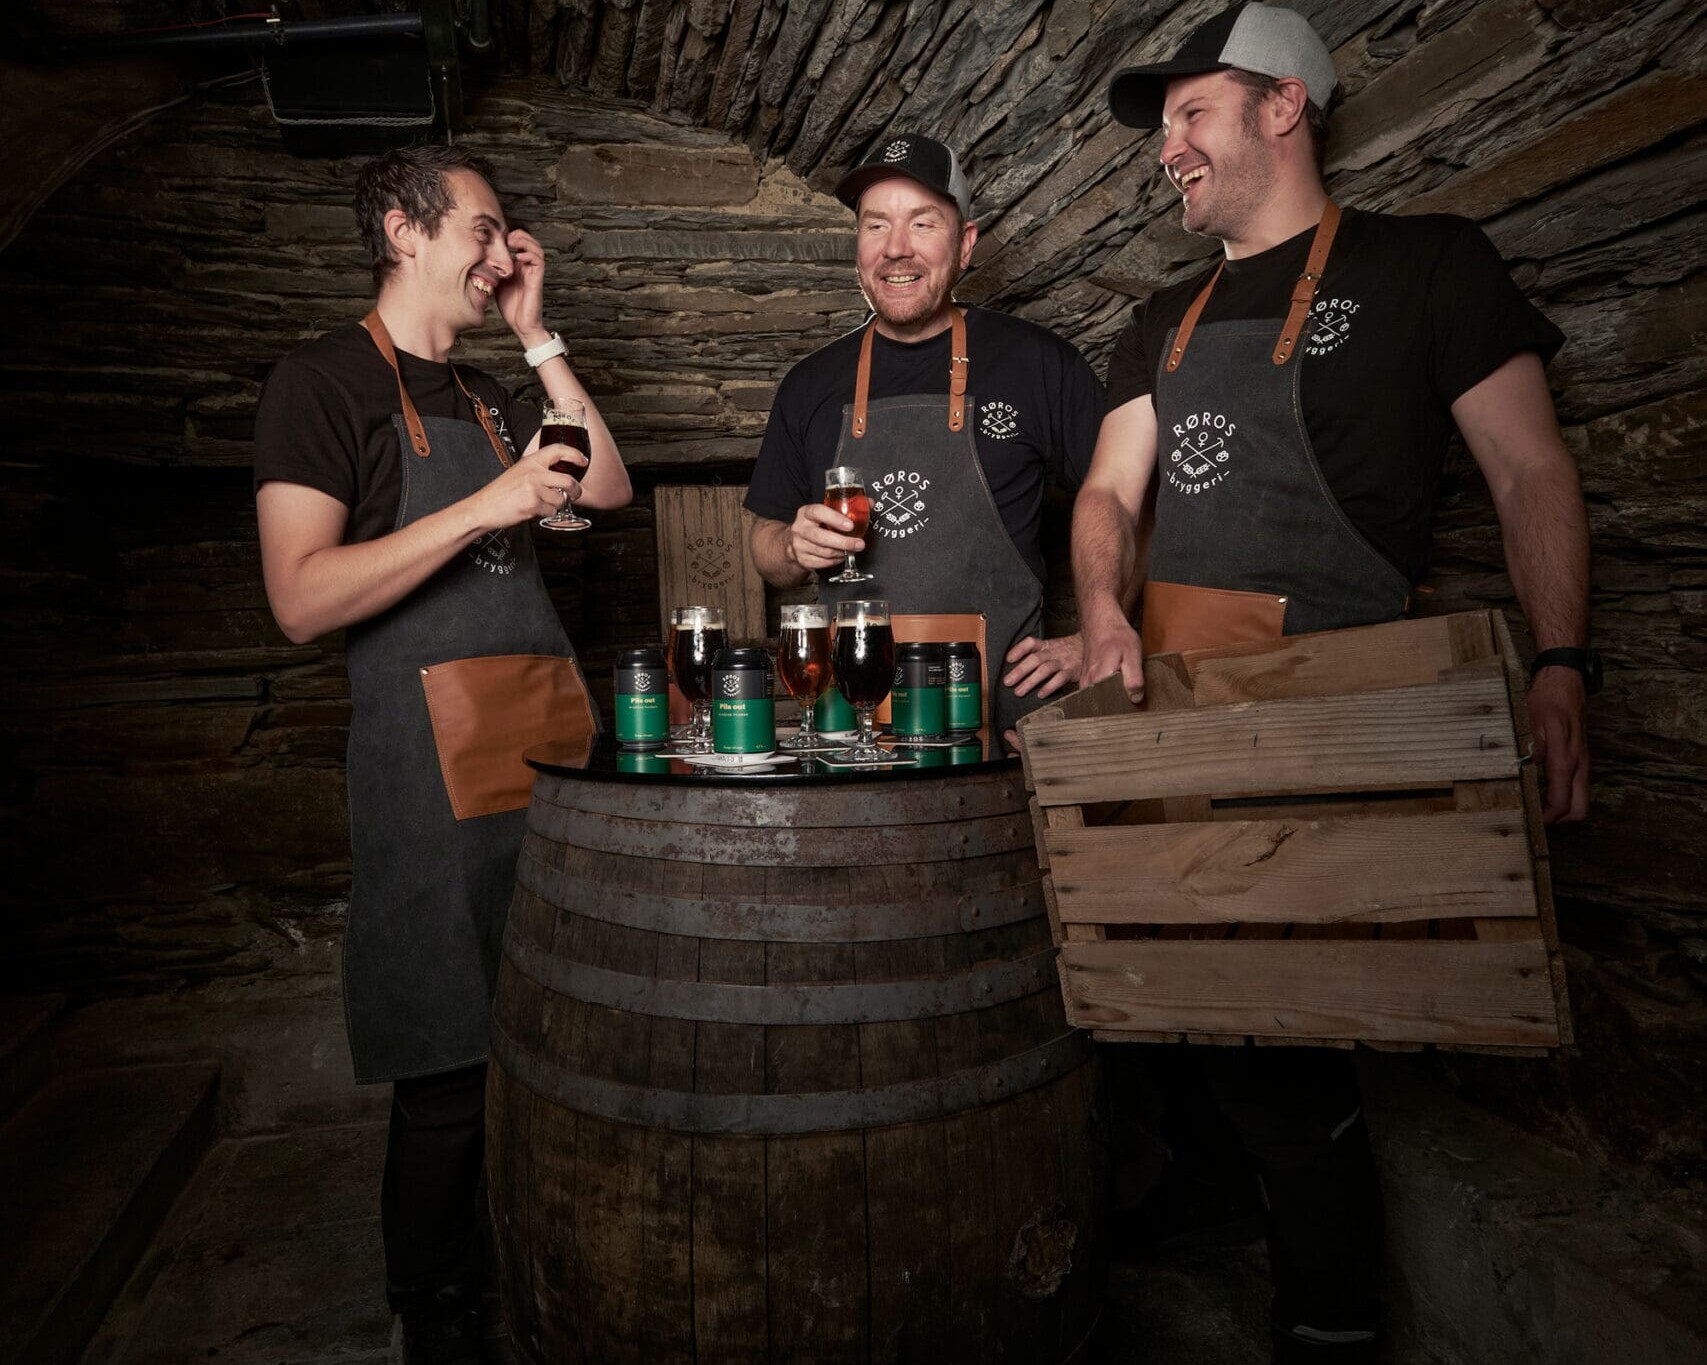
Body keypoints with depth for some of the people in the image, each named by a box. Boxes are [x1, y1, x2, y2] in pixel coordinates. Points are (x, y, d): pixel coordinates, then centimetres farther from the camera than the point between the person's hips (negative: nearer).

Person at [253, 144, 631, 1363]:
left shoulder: (482, 394, 21)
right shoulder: (325, 382, -4)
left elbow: (607, 487, 15)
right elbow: (303, 599, -15)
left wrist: (538, 336, 13)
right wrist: (489, 506, -19)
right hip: (434, 758, -7)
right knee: (451, 1072, 0)